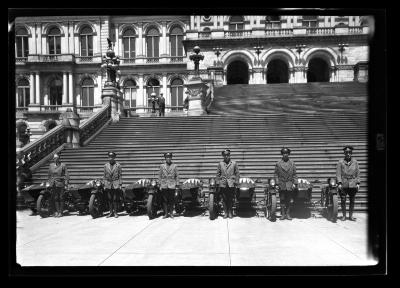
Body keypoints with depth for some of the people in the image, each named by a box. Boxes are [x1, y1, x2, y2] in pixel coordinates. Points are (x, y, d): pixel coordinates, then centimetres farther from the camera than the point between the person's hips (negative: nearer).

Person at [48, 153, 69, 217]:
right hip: (53, 184, 4)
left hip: (60, 184, -4)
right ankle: (57, 211, 17)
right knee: (55, 198, 6)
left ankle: (60, 212, 7)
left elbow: (66, 175, -4)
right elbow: (49, 175, 19)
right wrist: (50, 183, 14)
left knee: (61, 198, 0)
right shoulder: (51, 165, 10)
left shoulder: (63, 165, -2)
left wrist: (66, 184, -9)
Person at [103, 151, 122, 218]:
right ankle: (111, 212, 16)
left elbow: (120, 175, 0)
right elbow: (104, 176, 9)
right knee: (109, 199, 6)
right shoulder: (106, 165, 6)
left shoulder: (118, 165, -1)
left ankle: (115, 212, 8)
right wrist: (104, 185, 5)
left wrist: (120, 185, -4)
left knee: (115, 199, -1)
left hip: (116, 184, -2)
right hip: (108, 185, 3)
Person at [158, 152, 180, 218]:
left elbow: (177, 176, 5)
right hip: (164, 185, 1)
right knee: (164, 200, 2)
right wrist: (160, 184, 3)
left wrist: (177, 184, -2)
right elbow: (159, 175, 9)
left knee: (171, 200, 2)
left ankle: (171, 213, 14)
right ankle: (165, 213, 10)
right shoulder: (162, 166, 8)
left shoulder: (174, 166, 5)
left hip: (172, 185, -1)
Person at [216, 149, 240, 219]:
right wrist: (218, 182, 4)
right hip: (223, 184, 1)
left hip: (231, 184, -1)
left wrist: (236, 182, -2)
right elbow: (218, 174, 11)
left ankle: (230, 212, 17)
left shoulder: (234, 163, 5)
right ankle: (225, 212, 15)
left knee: (230, 199, 4)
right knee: (224, 199, 4)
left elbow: (237, 173, 6)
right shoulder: (220, 164, 7)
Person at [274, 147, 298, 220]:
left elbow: (294, 174, 5)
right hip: (282, 185, -1)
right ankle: (283, 214, 12)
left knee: (289, 201, 5)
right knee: (282, 200, 4)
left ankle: (288, 214, 15)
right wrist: (277, 183, -5)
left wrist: (295, 183, -4)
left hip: (289, 185, 1)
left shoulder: (292, 163, 6)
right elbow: (276, 174, 3)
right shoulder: (278, 163, 3)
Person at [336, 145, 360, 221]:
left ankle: (350, 216, 18)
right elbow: (338, 174, -1)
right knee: (343, 200, 1)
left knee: (352, 201, 6)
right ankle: (344, 215, 14)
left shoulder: (355, 162, 8)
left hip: (353, 184, 2)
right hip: (343, 184, -2)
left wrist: (358, 183, 2)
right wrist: (339, 183, -11)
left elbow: (357, 173, 9)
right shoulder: (340, 162, 2)